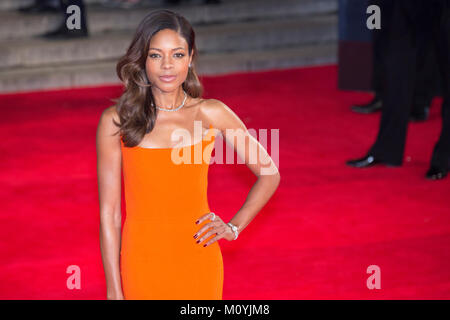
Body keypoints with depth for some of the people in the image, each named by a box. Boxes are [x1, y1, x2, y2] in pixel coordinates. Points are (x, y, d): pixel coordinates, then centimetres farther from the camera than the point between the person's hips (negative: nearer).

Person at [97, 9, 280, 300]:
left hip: (198, 262, 1)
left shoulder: (212, 114, 0)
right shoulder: (116, 121, -3)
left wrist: (234, 227, 1)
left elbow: (269, 174, 12)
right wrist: (114, 290, -4)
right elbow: (109, 212, -3)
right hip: (143, 263, -1)